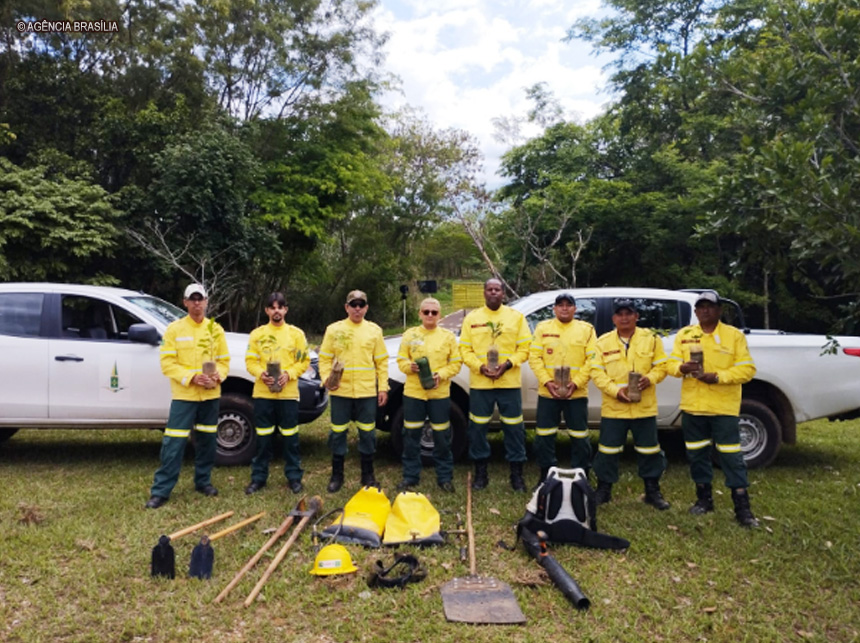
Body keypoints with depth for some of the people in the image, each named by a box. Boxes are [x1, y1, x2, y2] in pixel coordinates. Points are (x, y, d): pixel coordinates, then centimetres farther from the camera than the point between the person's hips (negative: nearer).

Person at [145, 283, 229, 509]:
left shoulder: (215, 329, 7)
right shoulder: (174, 329, -2)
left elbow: (224, 360, 8)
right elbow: (167, 363, -7)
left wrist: (217, 376, -12)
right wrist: (190, 377, -19)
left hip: (210, 395, 3)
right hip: (184, 395, -3)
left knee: (207, 440, 12)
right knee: (174, 443, -4)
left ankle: (203, 481, 28)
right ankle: (161, 490, 6)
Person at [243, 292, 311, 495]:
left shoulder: (296, 333, 4)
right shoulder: (257, 334, 7)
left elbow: (304, 361, 2)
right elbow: (250, 361, 4)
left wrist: (289, 374, -13)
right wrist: (261, 374, -15)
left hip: (288, 393, -1)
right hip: (263, 393, 1)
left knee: (290, 437, 5)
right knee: (263, 437, 7)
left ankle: (294, 476, 17)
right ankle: (259, 477, 20)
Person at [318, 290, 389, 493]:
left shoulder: (374, 330, 6)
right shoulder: (334, 329, 3)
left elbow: (382, 361, 7)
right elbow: (325, 358, 4)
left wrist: (383, 387, 2)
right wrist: (326, 378, -13)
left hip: (367, 392, 1)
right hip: (340, 391, -1)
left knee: (367, 433, 8)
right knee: (338, 433, 6)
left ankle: (368, 475, 22)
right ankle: (337, 476, 21)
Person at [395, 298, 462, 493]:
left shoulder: (448, 336, 4)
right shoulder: (410, 335, 6)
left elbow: (456, 363, 1)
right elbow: (401, 360, 5)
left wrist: (441, 375, -15)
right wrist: (410, 367, -16)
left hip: (440, 393, -1)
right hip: (413, 392, 1)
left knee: (442, 437, 6)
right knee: (411, 435, 6)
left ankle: (444, 477, 20)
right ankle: (410, 476, 20)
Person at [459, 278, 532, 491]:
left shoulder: (516, 317, 5)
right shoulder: (471, 318, 6)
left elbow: (524, 348, 2)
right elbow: (465, 349, 2)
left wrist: (508, 364, -14)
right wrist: (480, 366, -13)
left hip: (509, 382, 0)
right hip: (479, 383, 1)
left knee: (514, 428, 4)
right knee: (477, 427, 6)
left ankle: (517, 475, 18)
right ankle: (481, 473, 22)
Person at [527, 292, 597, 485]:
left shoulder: (586, 329, 4)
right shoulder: (543, 328, 6)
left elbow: (592, 359, -3)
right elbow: (534, 357, -1)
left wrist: (576, 383, -13)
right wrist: (547, 381, -13)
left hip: (577, 393, -1)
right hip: (547, 392, 1)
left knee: (580, 437, 7)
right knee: (544, 436, 6)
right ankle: (546, 475, 22)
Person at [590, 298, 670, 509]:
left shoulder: (651, 339, 3)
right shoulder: (604, 342, 2)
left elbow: (661, 366, 3)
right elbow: (596, 372, -2)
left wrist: (649, 378, -17)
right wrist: (615, 390, -14)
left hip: (645, 407, 0)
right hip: (613, 407, 0)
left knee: (649, 450, 9)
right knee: (608, 450, 6)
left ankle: (653, 491, 26)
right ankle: (603, 490, 21)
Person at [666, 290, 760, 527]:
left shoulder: (734, 335, -2)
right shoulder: (684, 335, 7)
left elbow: (747, 369, -6)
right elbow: (671, 364, 7)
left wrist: (717, 376, -19)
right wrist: (682, 368, -16)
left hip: (724, 407, -3)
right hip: (692, 406, 4)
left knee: (732, 456, -2)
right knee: (697, 455, 13)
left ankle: (742, 507, 8)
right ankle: (704, 498, 28)